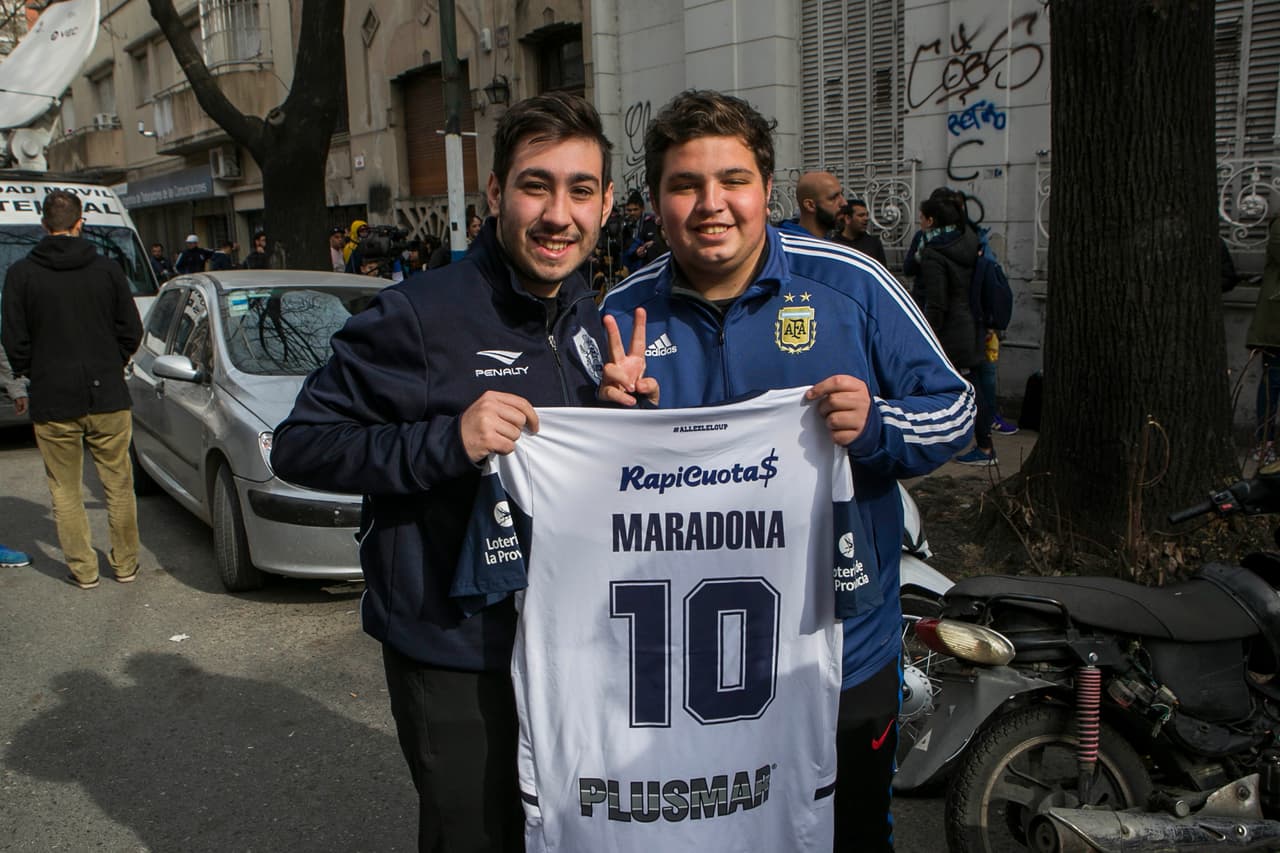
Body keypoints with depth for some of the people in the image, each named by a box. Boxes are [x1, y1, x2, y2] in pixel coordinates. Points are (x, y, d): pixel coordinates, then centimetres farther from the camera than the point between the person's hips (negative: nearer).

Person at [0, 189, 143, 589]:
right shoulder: (108, 269, -2)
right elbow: (132, 330, 2)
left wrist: (33, 375, 14)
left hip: (52, 402, -1)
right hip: (108, 397, 1)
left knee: (66, 491, 10)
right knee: (118, 485, 12)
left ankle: (83, 569, 16)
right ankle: (125, 564, 20)